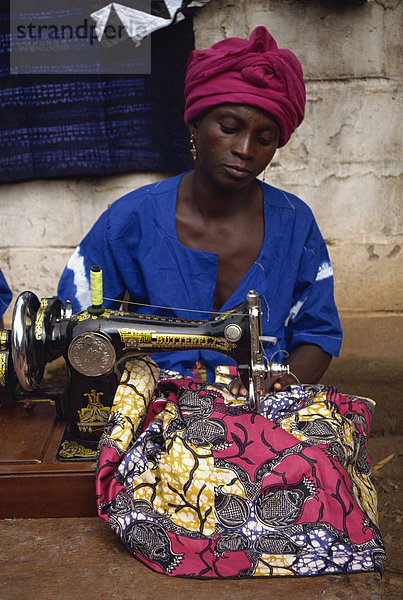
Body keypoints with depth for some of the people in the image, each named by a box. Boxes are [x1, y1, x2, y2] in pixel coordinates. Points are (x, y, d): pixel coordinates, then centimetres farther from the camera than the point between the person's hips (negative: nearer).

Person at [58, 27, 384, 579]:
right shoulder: (134, 221, -1)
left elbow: (318, 335, 11)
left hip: (271, 410, 1)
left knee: (317, 471, -25)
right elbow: (72, 319, 4)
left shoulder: (294, 226, 4)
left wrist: (286, 382, -9)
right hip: (163, 409, 0)